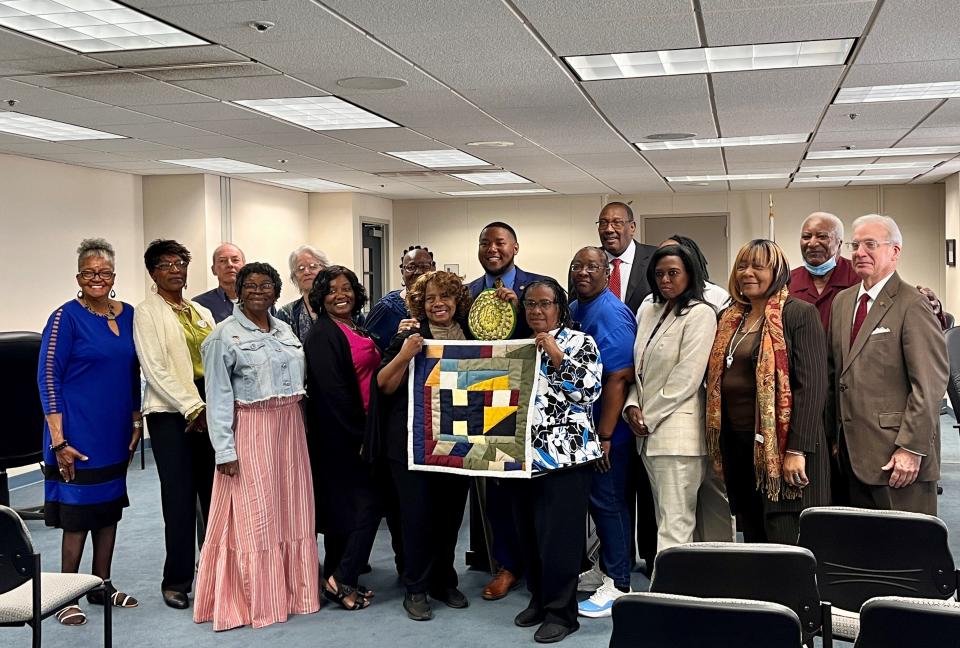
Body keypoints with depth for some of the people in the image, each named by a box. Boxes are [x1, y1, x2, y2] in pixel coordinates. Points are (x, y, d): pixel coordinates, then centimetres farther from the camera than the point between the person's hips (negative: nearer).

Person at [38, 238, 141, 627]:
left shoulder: (127, 315, 6)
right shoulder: (66, 318, -10)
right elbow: (48, 378, -12)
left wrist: (136, 423, 12)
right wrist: (58, 440, -16)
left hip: (116, 436, 6)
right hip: (79, 437, -5)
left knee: (109, 510, 13)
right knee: (77, 514, 1)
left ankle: (102, 587, 27)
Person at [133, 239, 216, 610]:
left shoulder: (203, 313, 17)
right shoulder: (147, 313, 0)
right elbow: (155, 369, -9)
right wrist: (193, 408, -13)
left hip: (210, 412, 5)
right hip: (172, 414, -5)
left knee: (214, 494, 5)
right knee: (180, 500, -2)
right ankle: (176, 581, 12)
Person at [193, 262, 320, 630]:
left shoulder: (285, 330, 12)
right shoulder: (225, 335, -6)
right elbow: (218, 397, -10)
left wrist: (296, 428, 11)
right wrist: (225, 449, -16)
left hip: (290, 428, 6)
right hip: (250, 431, -6)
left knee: (291, 510, 11)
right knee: (254, 516, 0)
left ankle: (291, 590, 23)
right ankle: (253, 600, 11)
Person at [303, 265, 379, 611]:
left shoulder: (358, 331, 14)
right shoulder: (321, 334, -13)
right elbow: (331, 390, -18)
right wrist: (358, 433, -17)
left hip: (361, 429, 9)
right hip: (339, 434, -9)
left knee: (343, 505, 12)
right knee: (368, 503, -9)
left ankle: (338, 577, 19)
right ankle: (342, 580, -3)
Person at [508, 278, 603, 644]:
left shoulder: (580, 343, -1)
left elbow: (588, 391, -13)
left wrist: (556, 356, -16)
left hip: (564, 455, -6)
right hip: (522, 455, 6)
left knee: (559, 534, -3)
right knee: (529, 532, 13)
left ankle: (561, 612, 7)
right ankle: (539, 599, 28)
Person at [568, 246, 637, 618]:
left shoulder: (610, 315, -17)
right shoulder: (574, 310, 9)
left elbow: (618, 378, -22)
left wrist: (604, 436, -22)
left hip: (606, 429, -8)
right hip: (581, 426, 8)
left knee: (607, 501, 0)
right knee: (597, 499, 16)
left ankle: (618, 585, 12)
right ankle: (607, 569, 29)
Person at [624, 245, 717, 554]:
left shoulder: (700, 314, -7)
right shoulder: (648, 311, 14)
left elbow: (687, 377, -12)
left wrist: (649, 417, -9)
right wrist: (632, 407, 2)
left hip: (678, 431, -7)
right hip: (648, 433, 7)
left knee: (675, 523, -8)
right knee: (665, 519, 11)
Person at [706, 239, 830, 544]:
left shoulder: (799, 314, -6)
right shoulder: (730, 318, 15)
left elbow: (812, 385, -13)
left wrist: (797, 450, -19)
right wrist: (721, 444, 12)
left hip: (780, 447, -7)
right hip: (737, 444, 7)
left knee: (783, 543, -6)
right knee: (752, 541, 12)